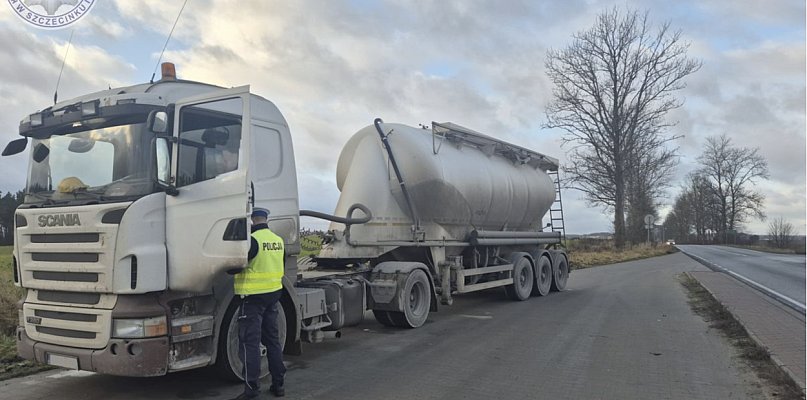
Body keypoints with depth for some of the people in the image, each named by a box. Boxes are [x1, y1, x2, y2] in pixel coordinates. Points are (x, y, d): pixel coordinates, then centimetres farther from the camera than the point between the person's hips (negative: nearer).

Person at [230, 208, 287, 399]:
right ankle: (278, 385, 19)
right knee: (272, 339, 14)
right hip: (274, 292, 7)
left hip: (254, 297, -7)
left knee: (250, 343, 0)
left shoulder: (252, 239, -17)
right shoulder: (278, 239, 5)